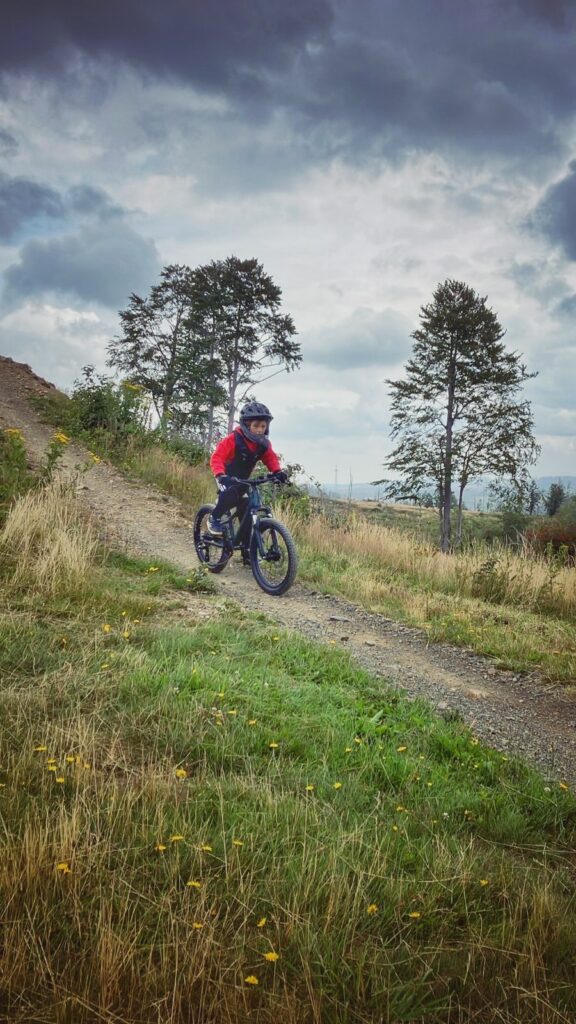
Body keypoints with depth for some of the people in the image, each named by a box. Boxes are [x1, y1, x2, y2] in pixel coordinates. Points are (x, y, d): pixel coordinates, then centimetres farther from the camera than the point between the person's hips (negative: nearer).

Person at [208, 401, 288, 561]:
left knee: (246, 514, 0)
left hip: (243, 480, 5)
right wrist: (220, 475, -49)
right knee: (231, 495, -38)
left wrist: (278, 471, -25)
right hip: (228, 478, -5)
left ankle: (246, 550, 8)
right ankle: (214, 518, -13)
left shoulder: (263, 444, -10)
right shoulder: (234, 440, -27)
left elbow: (271, 458, -3)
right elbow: (217, 457, -31)